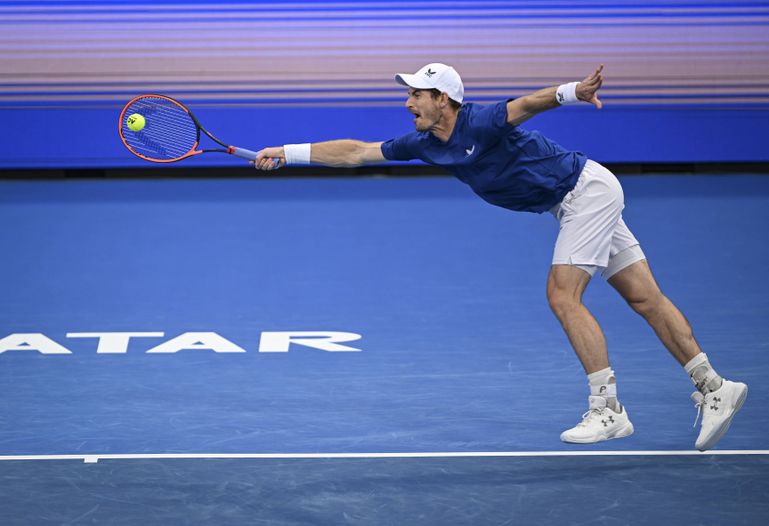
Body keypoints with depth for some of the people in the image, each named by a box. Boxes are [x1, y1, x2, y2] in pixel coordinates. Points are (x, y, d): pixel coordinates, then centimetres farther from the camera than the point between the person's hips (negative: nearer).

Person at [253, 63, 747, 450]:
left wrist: (570, 91, -61)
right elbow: (355, 152, 6)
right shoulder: (424, 143, 1)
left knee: (563, 294, -15)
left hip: (589, 188, -8)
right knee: (645, 298, 4)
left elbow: (528, 104, -41)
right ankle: (714, 387, 4)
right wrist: (287, 153, 4)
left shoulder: (482, 122, -23)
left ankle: (608, 410, -11)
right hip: (574, 204, 8)